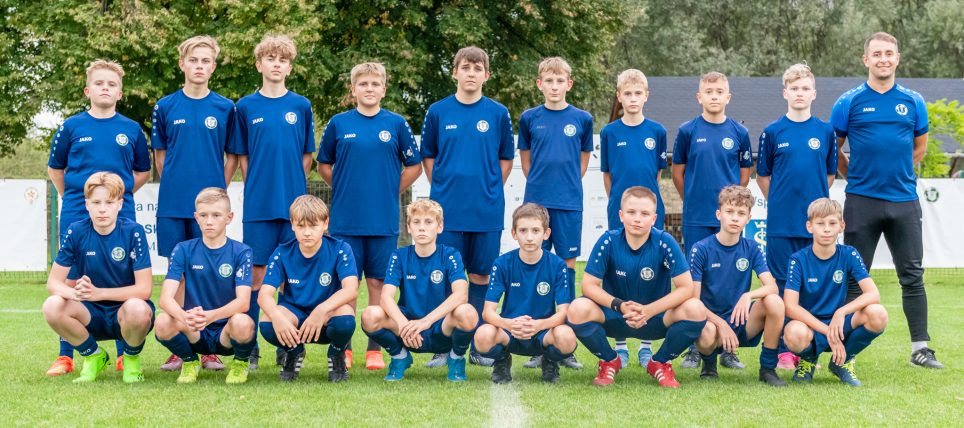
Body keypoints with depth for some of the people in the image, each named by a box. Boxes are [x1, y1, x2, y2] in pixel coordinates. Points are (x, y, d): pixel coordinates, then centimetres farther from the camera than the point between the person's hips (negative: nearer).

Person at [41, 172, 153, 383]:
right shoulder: (76, 232, -6)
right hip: (92, 315, 3)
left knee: (136, 309, -38)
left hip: (126, 308, -3)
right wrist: (74, 293, -30)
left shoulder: (133, 232, -14)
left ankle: (132, 357, -2)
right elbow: (53, 282, -6)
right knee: (52, 306, -26)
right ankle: (93, 355, 2)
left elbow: (144, 289, -18)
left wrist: (97, 293, -30)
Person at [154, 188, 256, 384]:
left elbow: (243, 301, -17)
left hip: (226, 333, -1)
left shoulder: (241, 252, -4)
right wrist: (184, 317, -36)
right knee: (163, 323, -29)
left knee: (242, 323, -35)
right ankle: (189, 361, 4)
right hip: (194, 335, 1)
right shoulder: (183, 250, 0)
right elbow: (166, 298, -12)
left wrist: (210, 316, -38)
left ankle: (240, 362, 0)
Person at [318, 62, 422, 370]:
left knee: (378, 283, 4)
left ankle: (375, 350, 11)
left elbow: (414, 166, 10)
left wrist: (390, 191, 4)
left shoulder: (397, 124, 4)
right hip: (345, 219, 0)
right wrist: (343, 189, 6)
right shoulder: (338, 124, 4)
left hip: (384, 220, 0)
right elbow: (324, 165, 14)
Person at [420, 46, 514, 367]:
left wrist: (490, 190, 3)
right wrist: (442, 188, 3)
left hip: (487, 209, 1)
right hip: (447, 209, 0)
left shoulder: (498, 114, 3)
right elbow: (427, 156, 11)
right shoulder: (438, 112, 2)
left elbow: (506, 159, 11)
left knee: (480, 273, 6)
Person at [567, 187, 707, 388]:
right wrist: (620, 306, -27)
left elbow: (685, 287, -16)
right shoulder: (608, 241, -13)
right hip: (614, 317, 0)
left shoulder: (665, 242, -14)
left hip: (656, 317, 0)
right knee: (578, 309, -30)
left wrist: (648, 310, -25)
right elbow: (589, 285, -12)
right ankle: (609, 361, 2)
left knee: (695, 309, -28)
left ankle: (661, 363, 1)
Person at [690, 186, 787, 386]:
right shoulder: (701, 249, -7)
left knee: (775, 301, -26)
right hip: (711, 319, -3)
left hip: (743, 322, 3)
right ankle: (709, 362, 2)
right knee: (707, 333, -38)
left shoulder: (751, 249, 2)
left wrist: (748, 295, -31)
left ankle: (768, 368, -9)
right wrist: (720, 323, -24)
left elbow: (772, 287, -10)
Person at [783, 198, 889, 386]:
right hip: (809, 325, -3)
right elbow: (790, 307, -19)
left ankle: (843, 360, 2)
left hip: (839, 323, 3)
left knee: (877, 314, -26)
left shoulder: (848, 255, -3)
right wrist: (827, 331, -25)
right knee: (795, 333, -40)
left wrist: (842, 312, -30)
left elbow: (873, 294, -13)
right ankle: (808, 360, 1)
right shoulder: (799, 260, -9)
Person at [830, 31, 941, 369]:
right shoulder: (849, 102, -1)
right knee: (854, 278, 3)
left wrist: (896, 172, 10)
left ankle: (920, 348, 10)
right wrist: (856, 176, 5)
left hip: (904, 200, 2)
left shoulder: (913, 102, 7)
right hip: (861, 201, -2)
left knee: (912, 276, 4)